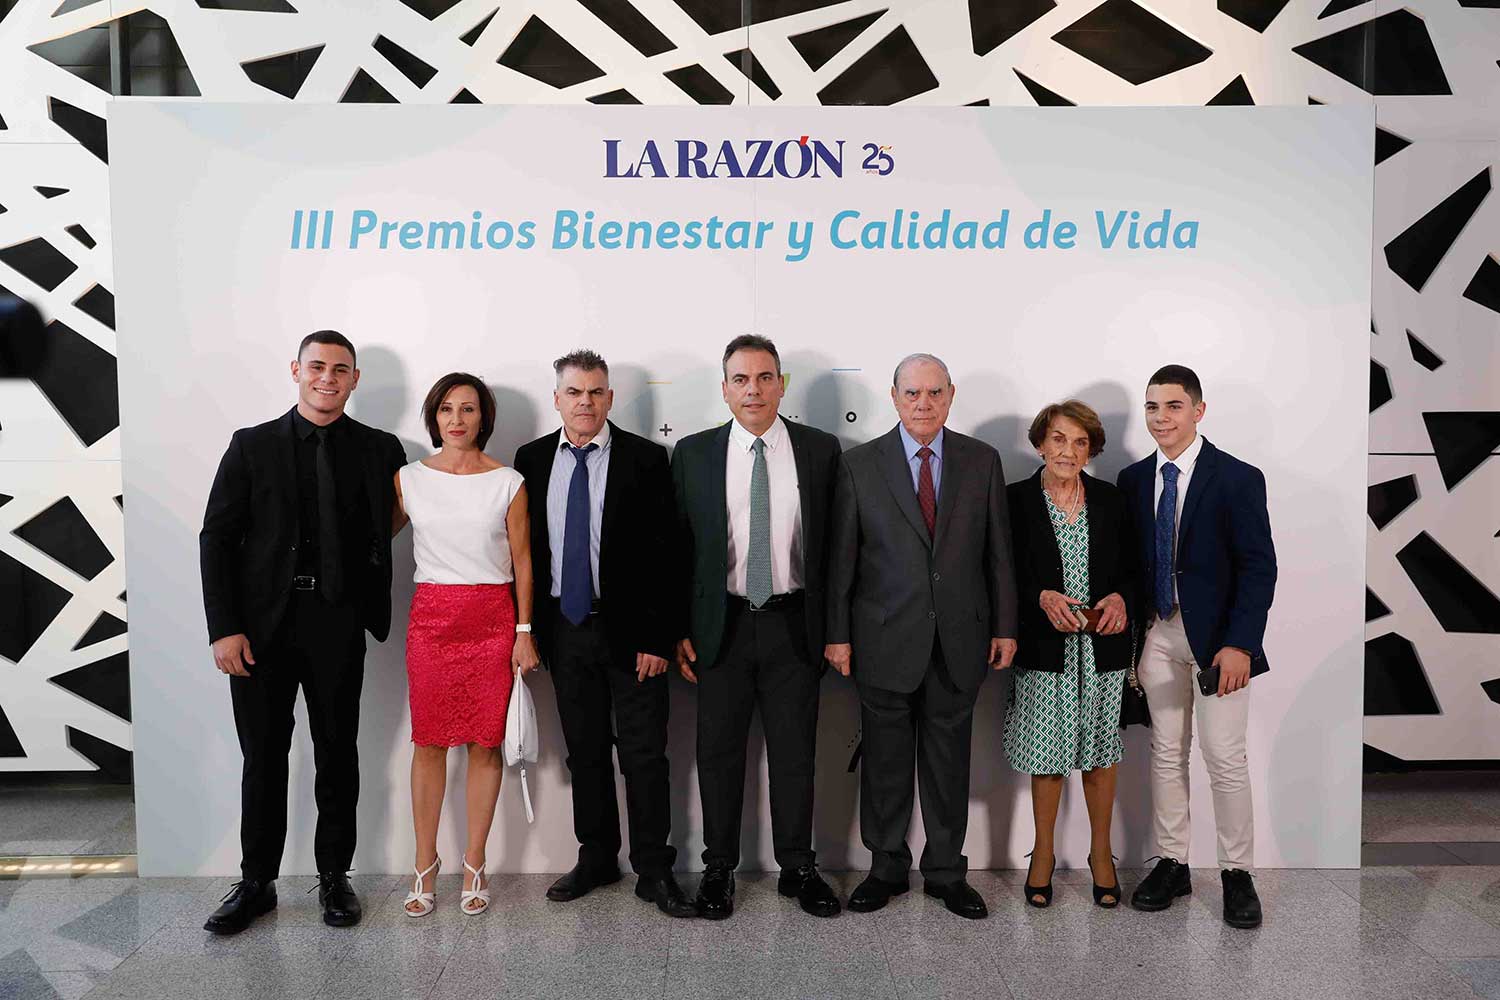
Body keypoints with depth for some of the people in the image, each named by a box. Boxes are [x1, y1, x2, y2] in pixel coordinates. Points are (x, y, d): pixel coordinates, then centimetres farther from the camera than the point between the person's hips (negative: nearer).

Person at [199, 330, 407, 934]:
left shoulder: (379, 450, 4)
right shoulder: (253, 445, 3)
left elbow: (387, 533, 6)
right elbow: (216, 539, 0)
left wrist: (374, 610, -7)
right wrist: (224, 628, -7)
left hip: (338, 623, 0)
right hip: (263, 623, 0)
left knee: (338, 754, 9)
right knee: (263, 757, 10)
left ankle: (334, 877, 25)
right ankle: (256, 883, 25)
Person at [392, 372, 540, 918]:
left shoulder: (508, 483, 1)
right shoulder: (409, 479, 5)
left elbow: (522, 562, 2)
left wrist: (524, 632, -1)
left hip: (493, 619, -1)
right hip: (431, 616, 1)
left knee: (486, 742, 3)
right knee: (429, 742, 3)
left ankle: (474, 865, 15)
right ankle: (425, 866, 16)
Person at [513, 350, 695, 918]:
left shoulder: (646, 460, -6)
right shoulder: (532, 460, 5)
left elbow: (663, 553, -8)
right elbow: (526, 548, 9)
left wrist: (656, 637, -13)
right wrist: (527, 627, 4)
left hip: (630, 630, -3)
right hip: (564, 629, 4)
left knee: (644, 754, 3)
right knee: (584, 751, 14)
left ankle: (653, 871, 16)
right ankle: (596, 859, 29)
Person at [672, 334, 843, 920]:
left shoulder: (820, 450, 1)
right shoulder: (693, 454, 2)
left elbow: (833, 543, 4)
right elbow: (679, 548, 3)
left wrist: (834, 627, 1)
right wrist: (679, 631, 0)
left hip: (793, 624, 0)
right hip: (722, 625, 0)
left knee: (795, 751, 9)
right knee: (718, 751, 9)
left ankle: (798, 867, 26)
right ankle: (719, 868, 26)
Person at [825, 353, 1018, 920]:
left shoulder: (982, 461, 4)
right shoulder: (860, 465, -1)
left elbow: (998, 552, 6)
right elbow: (841, 558, 0)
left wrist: (1004, 627, 4)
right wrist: (838, 634, -2)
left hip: (959, 640, 1)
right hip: (885, 640, -1)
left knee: (949, 761, 10)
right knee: (884, 761, 9)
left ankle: (946, 871, 26)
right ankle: (887, 868, 26)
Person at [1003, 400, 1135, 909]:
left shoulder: (1110, 499, 6)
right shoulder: (1016, 500, -2)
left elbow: (1132, 567, 10)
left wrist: (1120, 598, -10)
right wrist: (1043, 598, -19)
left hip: (1103, 644, 2)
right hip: (1045, 646, -2)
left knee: (1100, 750, 10)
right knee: (1046, 752, 4)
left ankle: (1101, 852, 26)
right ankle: (1043, 852, 22)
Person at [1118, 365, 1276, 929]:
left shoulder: (1237, 479, -8)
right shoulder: (1133, 480, 6)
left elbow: (1259, 568, -10)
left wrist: (1239, 644, -18)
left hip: (1217, 637, -4)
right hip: (1157, 633, 4)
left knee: (1225, 757, 0)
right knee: (1167, 753, 11)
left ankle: (1237, 873, 16)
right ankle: (1172, 863, 23)